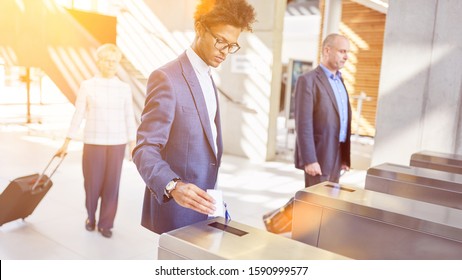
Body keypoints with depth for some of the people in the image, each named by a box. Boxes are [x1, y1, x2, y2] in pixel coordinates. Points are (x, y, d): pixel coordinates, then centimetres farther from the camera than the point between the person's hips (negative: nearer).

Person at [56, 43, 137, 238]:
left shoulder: (124, 88, 4)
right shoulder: (87, 86, 0)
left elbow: (129, 118, 6)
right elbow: (78, 116, 1)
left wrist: (133, 146, 5)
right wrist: (66, 143, 1)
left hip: (117, 143, 1)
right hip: (93, 142, -1)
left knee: (112, 185, 3)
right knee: (92, 184, 5)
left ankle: (106, 224, 19)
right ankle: (91, 217, 32)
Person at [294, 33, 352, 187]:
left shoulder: (339, 80, 15)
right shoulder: (308, 80, -11)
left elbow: (343, 119, 14)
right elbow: (303, 124, -17)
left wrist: (345, 156, 11)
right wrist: (309, 160, -21)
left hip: (337, 156, 8)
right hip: (318, 156, -8)